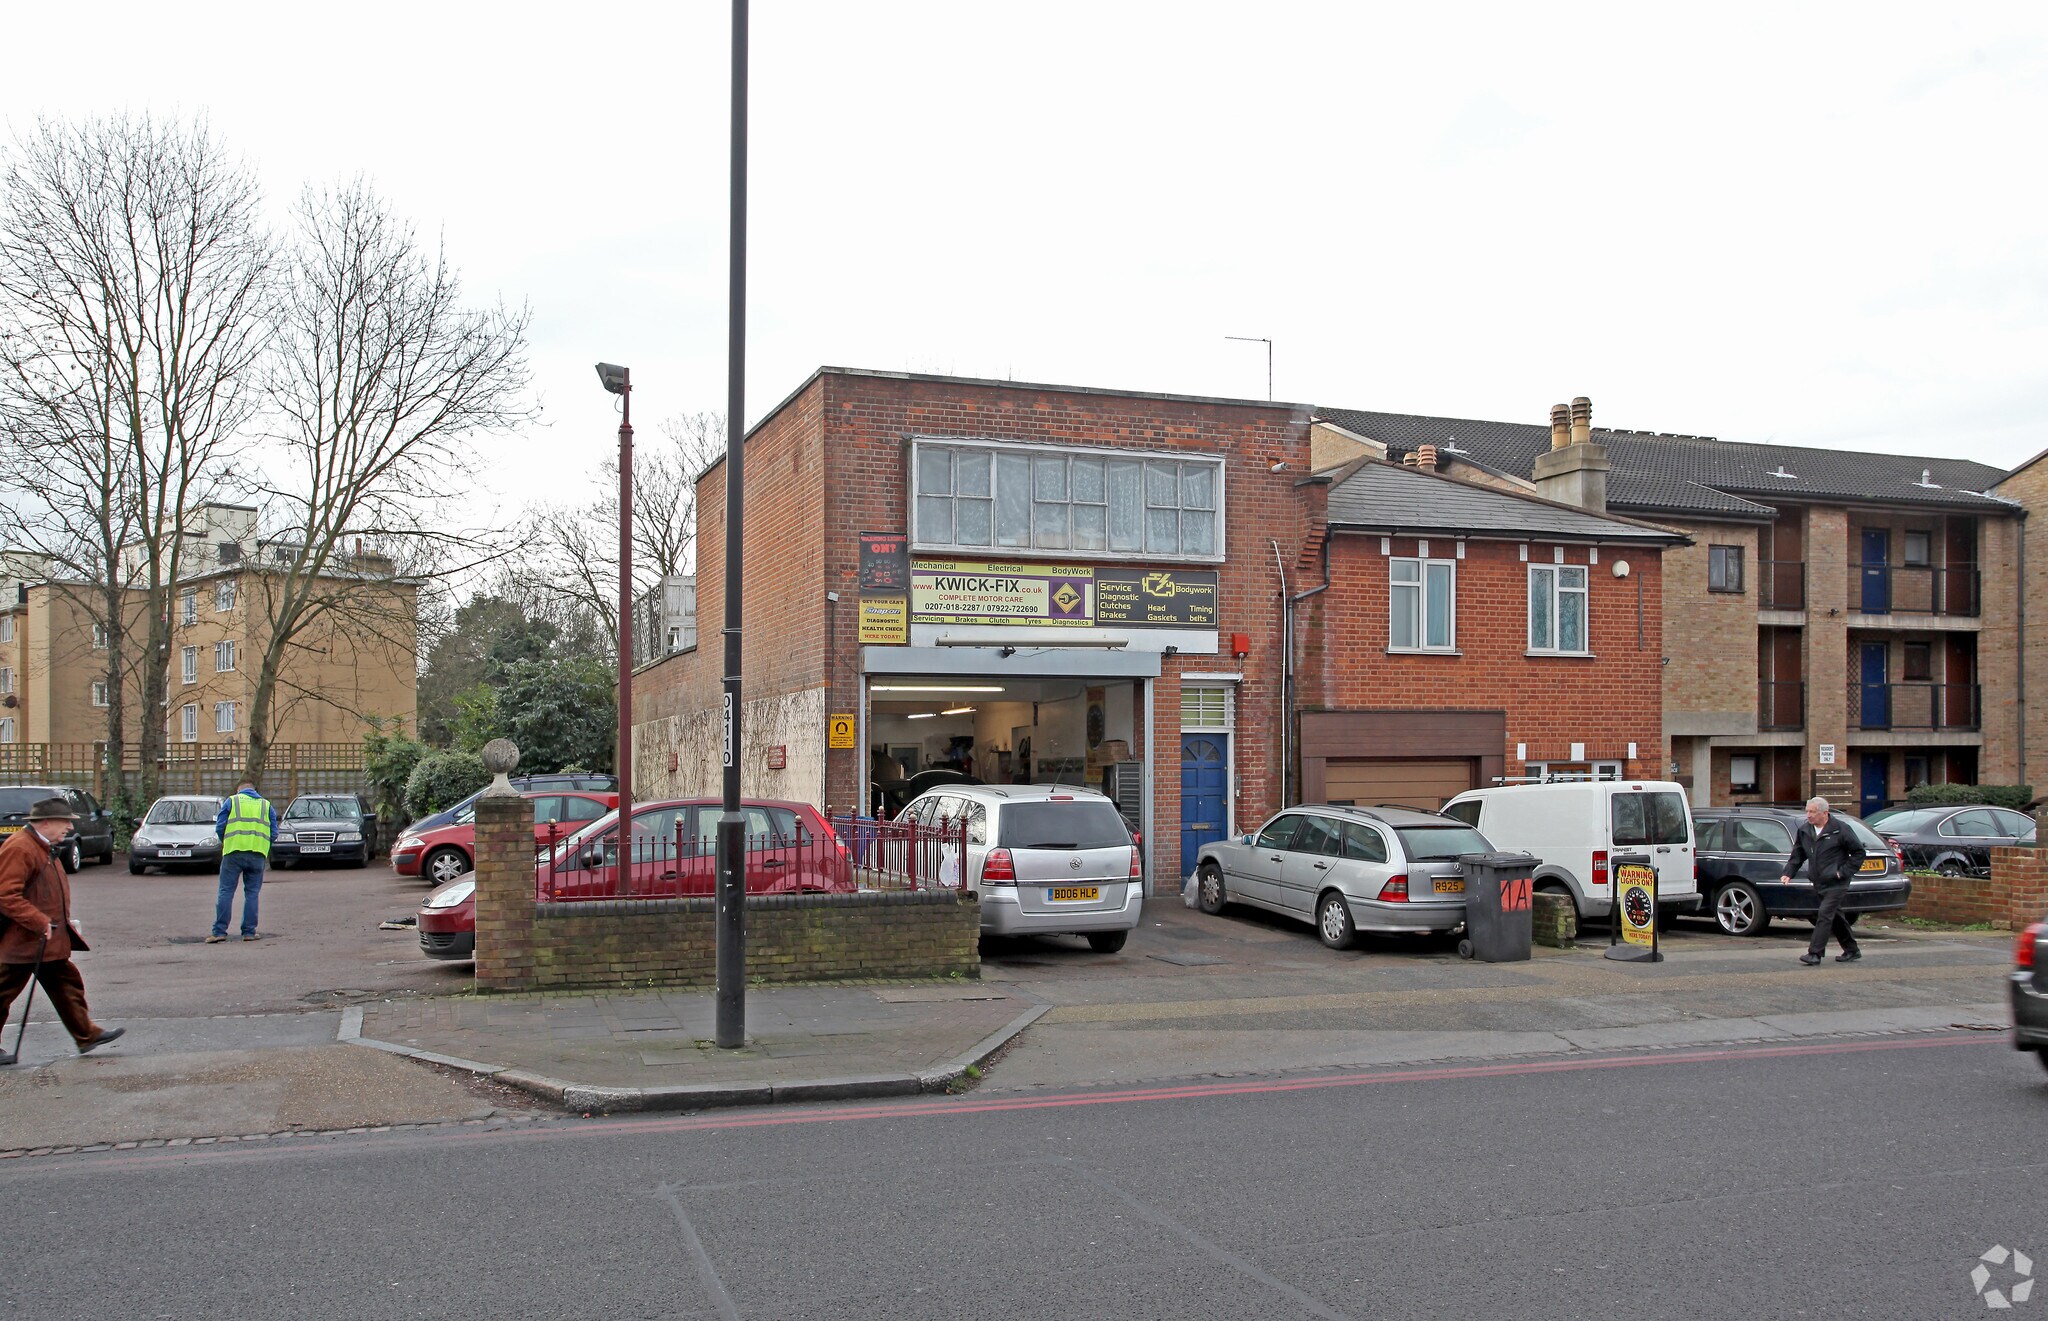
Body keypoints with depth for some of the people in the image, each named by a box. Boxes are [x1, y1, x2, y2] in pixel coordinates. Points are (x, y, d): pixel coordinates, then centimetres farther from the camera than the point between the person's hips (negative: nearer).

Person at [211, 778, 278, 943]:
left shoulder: (231, 801, 9)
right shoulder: (267, 805, 14)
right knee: (252, 893, 8)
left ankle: (219, 931, -2)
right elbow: (274, 832, 10)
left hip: (234, 852, -2)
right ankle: (249, 932, 7)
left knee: (226, 892, 2)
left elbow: (219, 827, 4)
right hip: (258, 854, 2)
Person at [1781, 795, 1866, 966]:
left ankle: (1815, 953, -16)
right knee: (1835, 917, 15)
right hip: (1819, 884, 7)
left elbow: (1858, 853, -5)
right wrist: (1788, 873, -1)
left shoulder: (1840, 829, -11)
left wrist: (1843, 872, -11)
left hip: (1836, 883, -7)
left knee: (1824, 915, -14)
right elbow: (1797, 856, 13)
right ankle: (1852, 950, 28)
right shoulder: (1804, 831, 7)